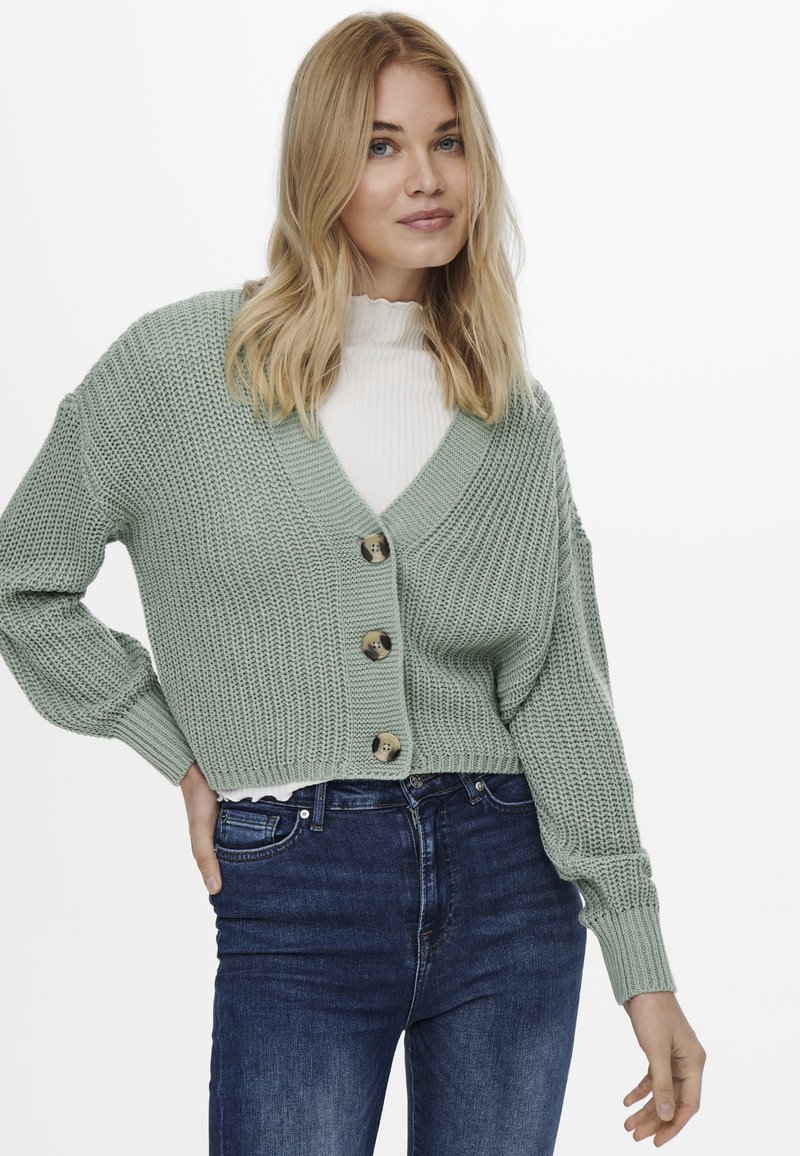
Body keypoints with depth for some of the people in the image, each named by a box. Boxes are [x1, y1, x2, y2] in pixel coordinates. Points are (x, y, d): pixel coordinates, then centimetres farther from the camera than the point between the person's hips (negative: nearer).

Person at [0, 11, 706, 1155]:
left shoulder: (517, 416, 7)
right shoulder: (177, 363, 0)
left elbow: (561, 687, 3)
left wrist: (644, 969, -2)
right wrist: (186, 756, 3)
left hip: (510, 886, 3)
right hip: (295, 895, -2)